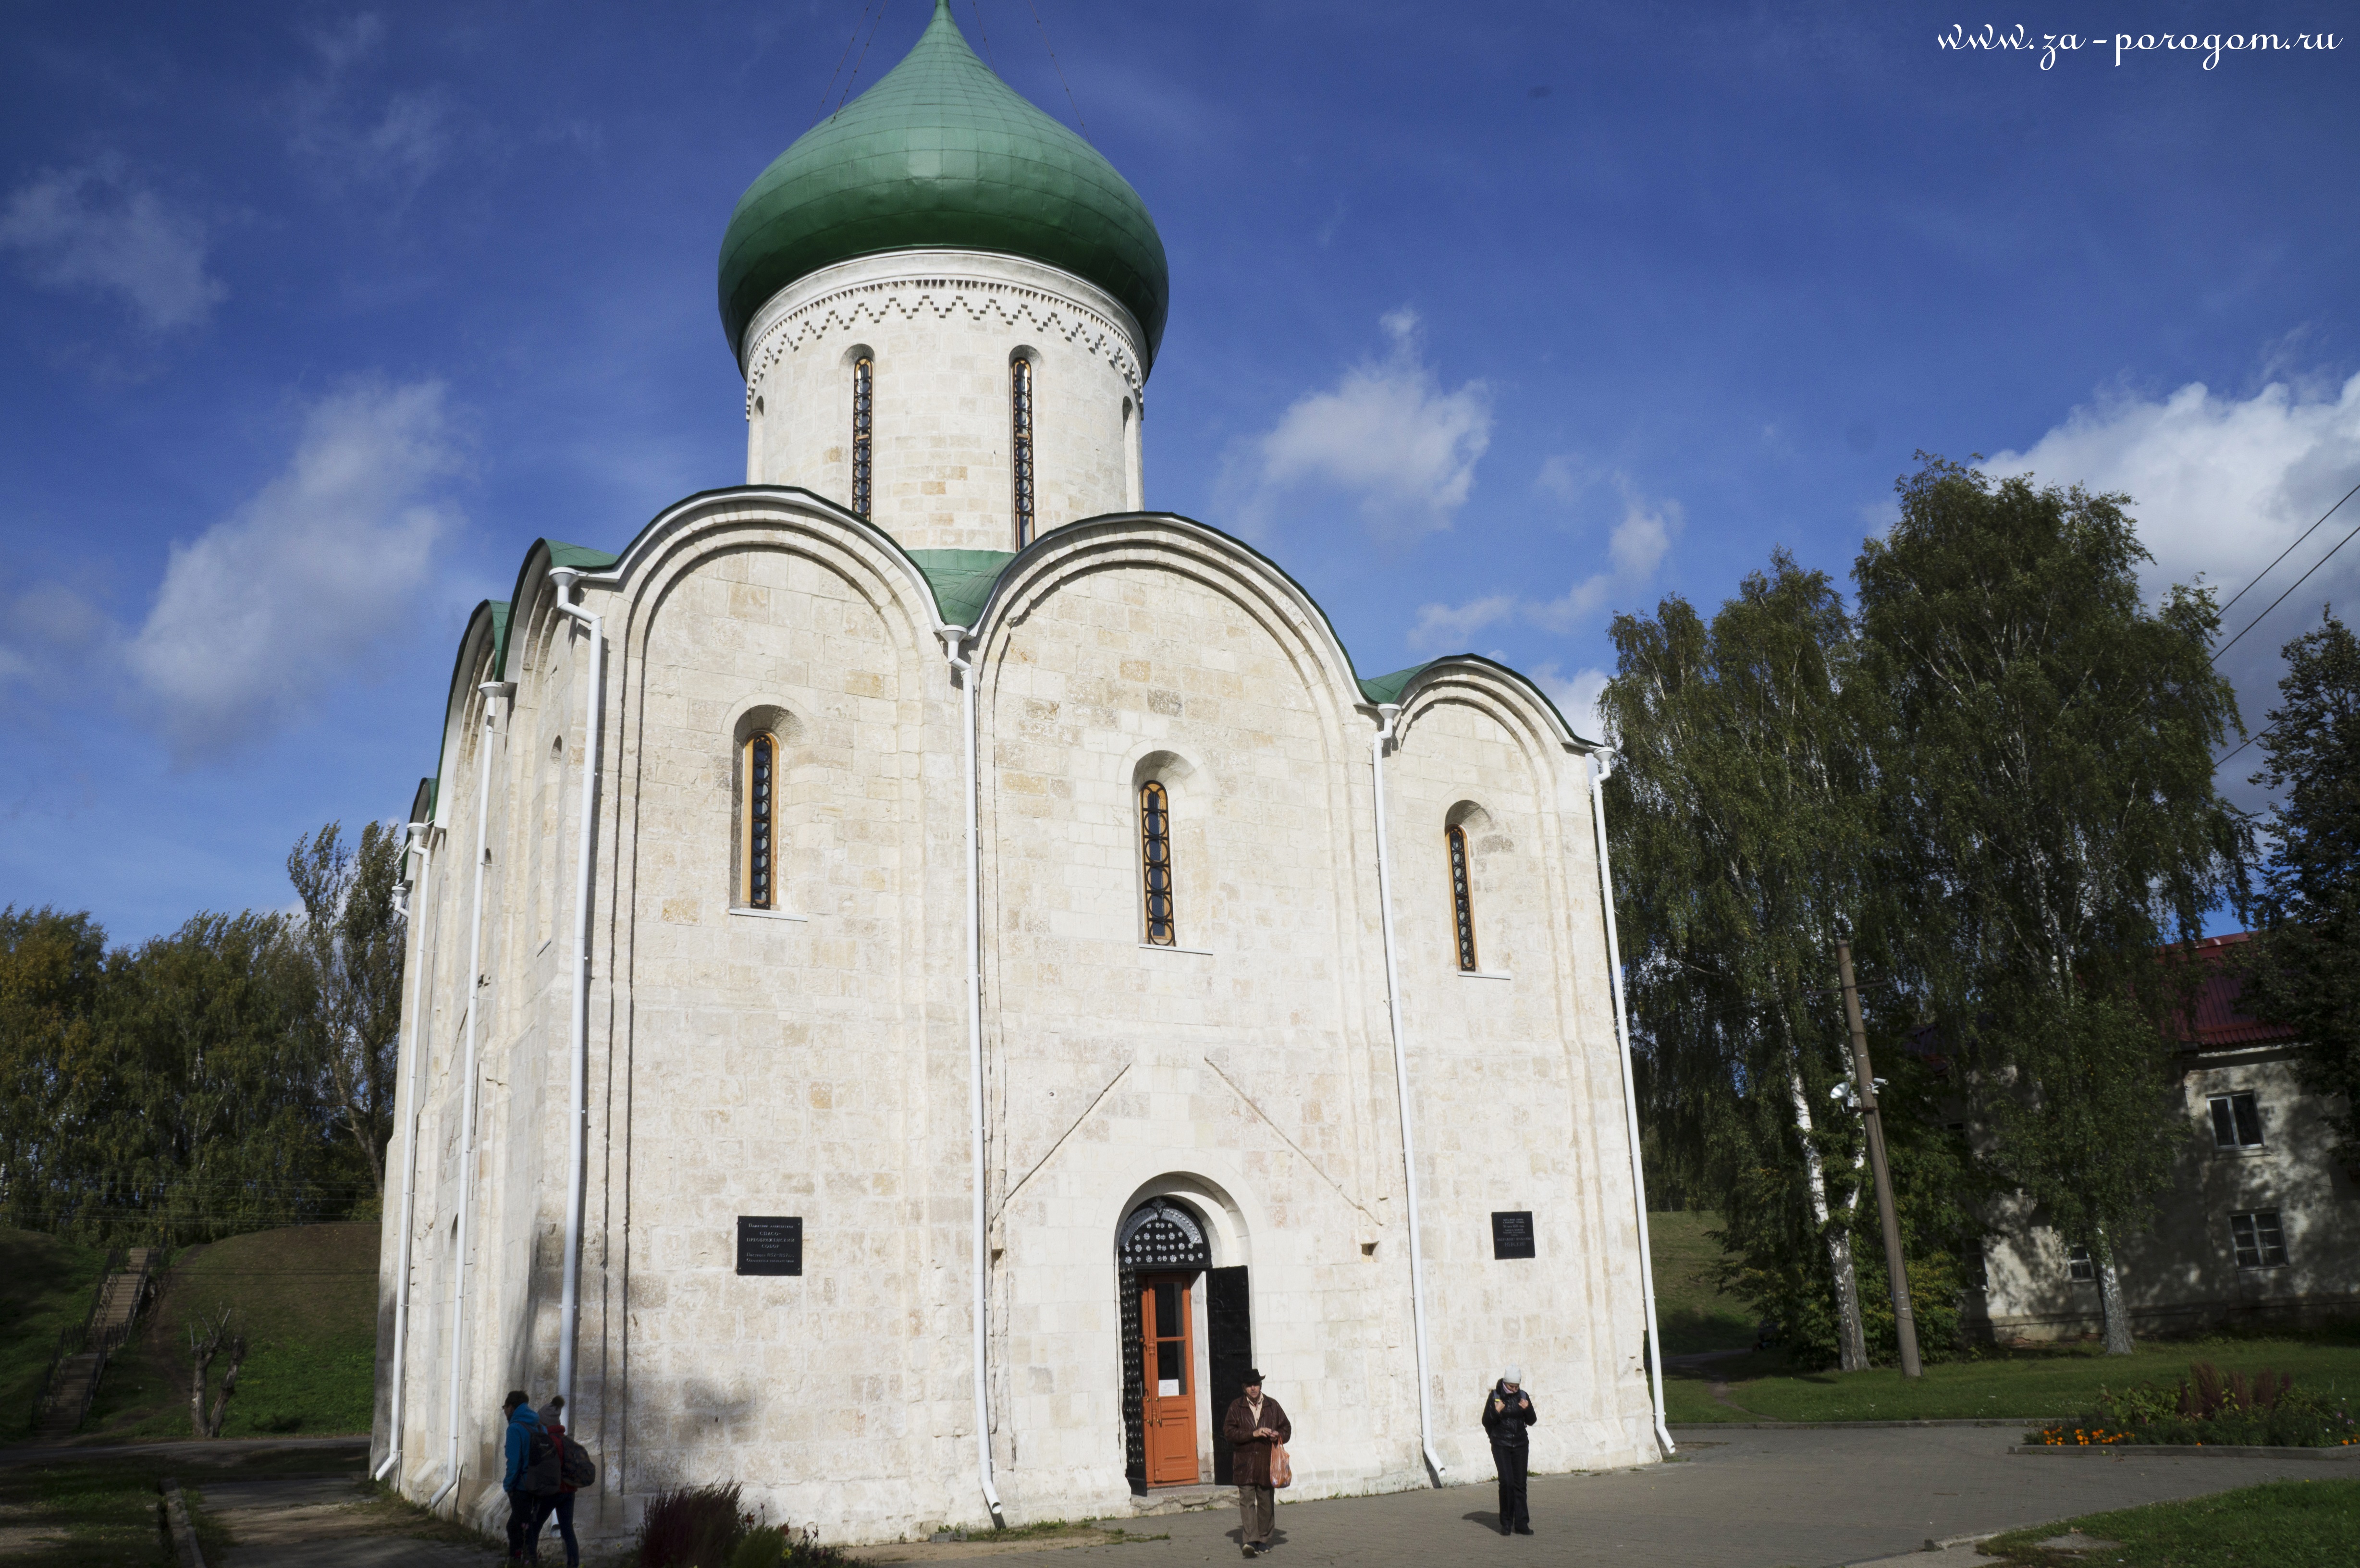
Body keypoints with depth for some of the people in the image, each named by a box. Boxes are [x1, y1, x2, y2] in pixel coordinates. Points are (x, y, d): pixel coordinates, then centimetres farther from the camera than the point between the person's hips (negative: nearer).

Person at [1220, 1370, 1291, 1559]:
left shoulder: (1272, 1406, 11)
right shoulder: (1236, 1407, 3)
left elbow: (1287, 1429, 16)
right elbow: (1229, 1431, -6)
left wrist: (1278, 1436, -6)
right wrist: (1253, 1434, -15)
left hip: (1267, 1463, 3)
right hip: (1244, 1463, -3)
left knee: (1265, 1502, 8)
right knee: (1247, 1501, -12)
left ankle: (1263, 1540, 19)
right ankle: (1249, 1541, -17)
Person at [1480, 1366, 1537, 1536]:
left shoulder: (1523, 1396, 4)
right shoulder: (1495, 1396, -5)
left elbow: (1532, 1421, 7)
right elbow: (1486, 1422, -4)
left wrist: (1527, 1409, -12)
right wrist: (1496, 1412, -22)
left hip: (1520, 1444, 3)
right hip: (1501, 1445, -3)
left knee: (1520, 1484, 2)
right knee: (1507, 1482, -13)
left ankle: (1521, 1524, 7)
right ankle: (1506, 1522, 0)